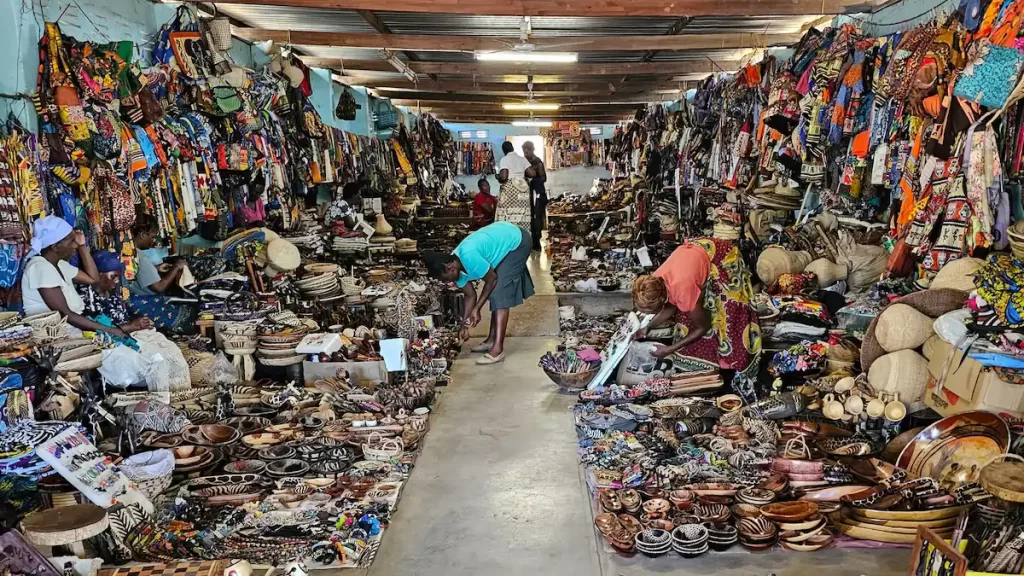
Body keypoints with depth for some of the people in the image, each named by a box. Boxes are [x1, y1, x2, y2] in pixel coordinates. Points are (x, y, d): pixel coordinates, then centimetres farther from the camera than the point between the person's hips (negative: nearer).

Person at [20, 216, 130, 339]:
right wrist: (109, 330, -22)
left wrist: (82, 246, 8)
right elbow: (64, 314, -22)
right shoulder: (40, 267, -16)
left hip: (72, 335, 8)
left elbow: (93, 278, 16)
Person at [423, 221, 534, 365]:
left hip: (517, 242, -9)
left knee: (500, 293, -14)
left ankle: (498, 349, -16)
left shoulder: (468, 257, -31)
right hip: (505, 236, 9)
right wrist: (465, 324, 7)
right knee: (496, 293, 12)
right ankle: (492, 339, 22)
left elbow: (492, 279, -18)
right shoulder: (458, 265, -3)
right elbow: (470, 295, 8)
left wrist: (476, 309, -11)